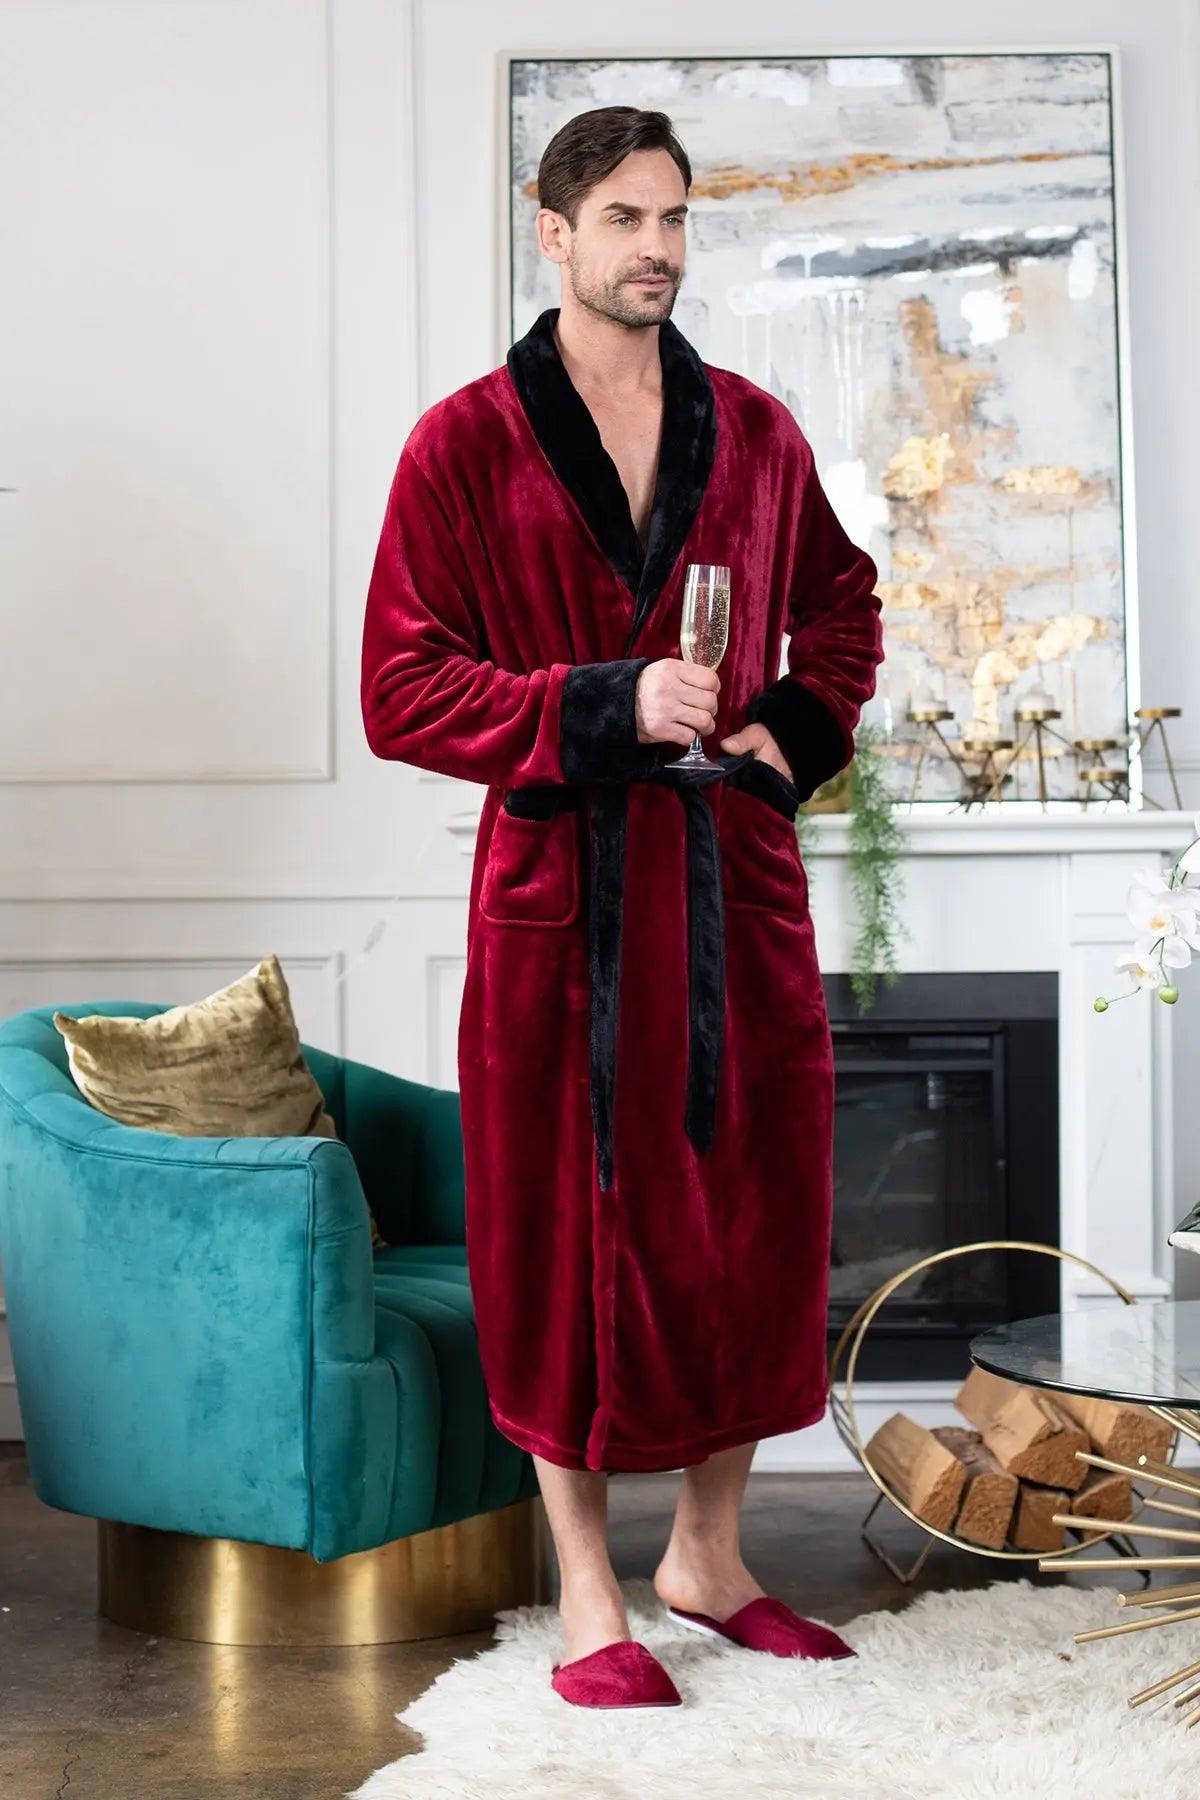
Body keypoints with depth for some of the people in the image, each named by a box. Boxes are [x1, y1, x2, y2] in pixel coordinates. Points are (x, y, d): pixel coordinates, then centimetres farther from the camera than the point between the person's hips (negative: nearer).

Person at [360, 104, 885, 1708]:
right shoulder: (463, 445, -2)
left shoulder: (754, 434, 10)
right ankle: (588, 1598, 15)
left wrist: (797, 728, 5)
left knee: (752, 1217, 8)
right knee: (573, 1229, 2)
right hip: (562, 891, -4)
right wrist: (605, 708, -17)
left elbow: (843, 607, 24)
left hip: (736, 878, 4)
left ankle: (709, 1558, 26)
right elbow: (400, 690, -6)